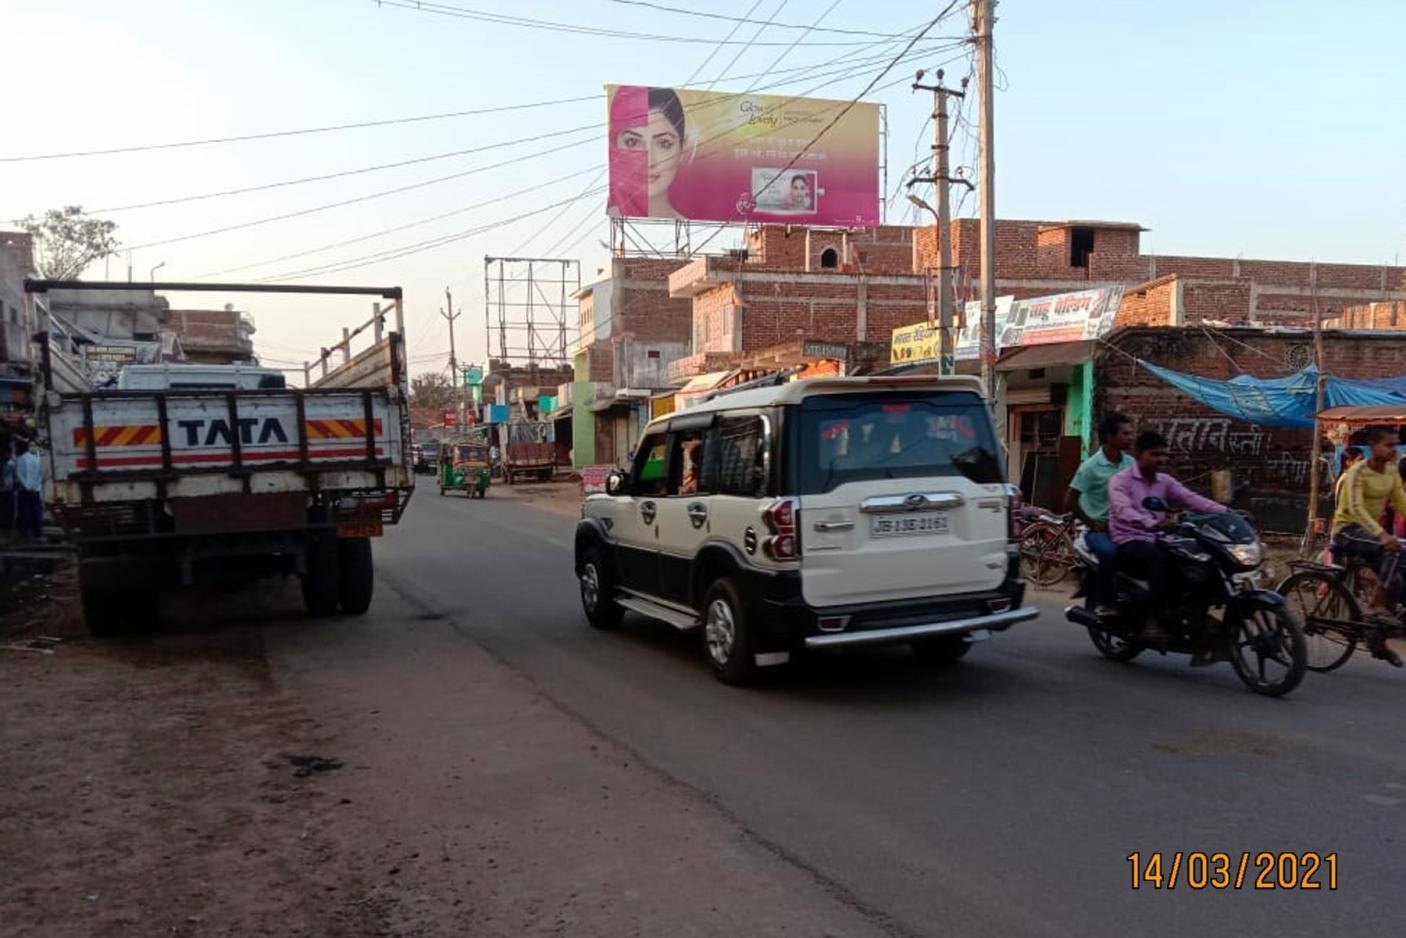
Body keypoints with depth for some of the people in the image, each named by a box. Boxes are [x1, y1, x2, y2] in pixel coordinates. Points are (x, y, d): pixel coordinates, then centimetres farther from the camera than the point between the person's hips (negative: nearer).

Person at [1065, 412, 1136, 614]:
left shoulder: (1130, 463, 7)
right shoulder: (1091, 466, -10)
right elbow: (1070, 500, -9)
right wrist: (1092, 524, -8)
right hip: (1099, 527, -5)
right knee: (1111, 551, -35)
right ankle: (1103, 601, -15)